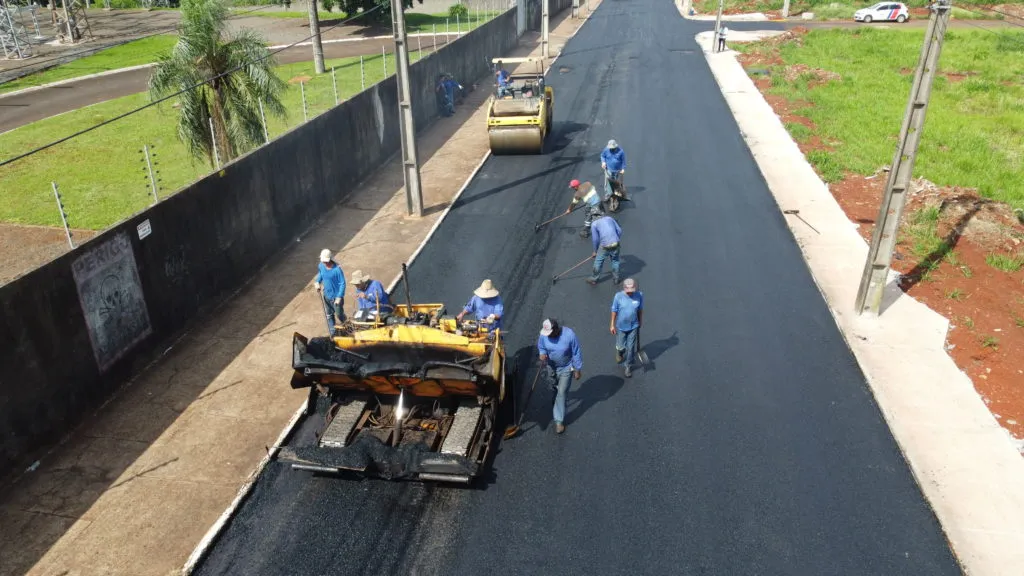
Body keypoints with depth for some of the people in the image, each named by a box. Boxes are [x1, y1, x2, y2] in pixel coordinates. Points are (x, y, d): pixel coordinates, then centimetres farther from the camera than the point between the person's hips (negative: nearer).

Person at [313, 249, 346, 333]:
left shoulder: (337, 269, -27)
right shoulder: (321, 266, -9)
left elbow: (342, 284, -20)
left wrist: (339, 297, -23)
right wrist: (317, 282, -3)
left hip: (336, 296, -6)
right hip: (326, 295, 6)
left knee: (339, 314, 11)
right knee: (329, 315, 19)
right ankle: (333, 332, 37)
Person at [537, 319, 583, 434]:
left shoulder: (569, 335, -31)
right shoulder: (544, 334, -21)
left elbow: (577, 354, -19)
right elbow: (541, 347, -1)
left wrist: (577, 370, -12)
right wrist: (542, 354, -24)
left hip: (566, 368, -4)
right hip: (551, 367, 4)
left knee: (562, 392, -5)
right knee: (554, 388, 25)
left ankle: (559, 420, 5)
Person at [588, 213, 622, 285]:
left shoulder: (594, 224, 6)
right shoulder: (610, 218, 17)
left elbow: (595, 239, 4)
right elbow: (619, 230, 11)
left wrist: (595, 251, 16)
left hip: (605, 245, -3)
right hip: (615, 243, 3)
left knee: (598, 262, 15)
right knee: (615, 261, 24)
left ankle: (594, 279, 28)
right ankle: (616, 278, 33)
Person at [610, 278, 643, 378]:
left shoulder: (639, 295, -17)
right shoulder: (618, 296, -21)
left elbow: (640, 309, -1)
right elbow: (614, 311, -9)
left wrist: (640, 321, 11)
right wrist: (612, 325, -4)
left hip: (633, 326, 1)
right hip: (621, 326, 0)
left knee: (630, 348, 10)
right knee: (621, 346, 15)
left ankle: (629, 366, 32)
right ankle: (619, 353, 53)